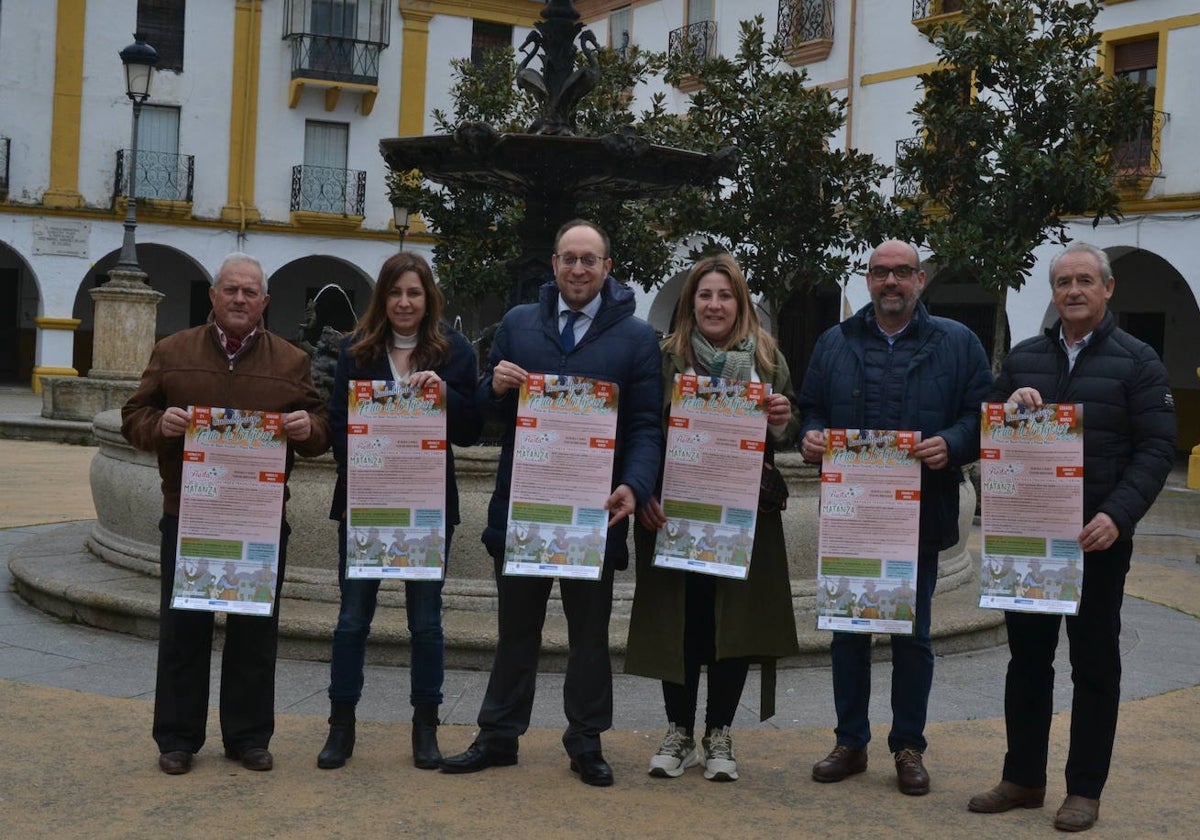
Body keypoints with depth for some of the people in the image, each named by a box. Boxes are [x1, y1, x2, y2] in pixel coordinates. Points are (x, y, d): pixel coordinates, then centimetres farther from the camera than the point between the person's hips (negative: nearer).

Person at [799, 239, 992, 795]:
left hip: (920, 517, -2)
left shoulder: (956, 343, 3)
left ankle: (909, 748, 20)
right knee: (848, 631, 9)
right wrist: (811, 437, -9)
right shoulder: (835, 343, 10)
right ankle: (851, 742, 22)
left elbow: (982, 416, 0)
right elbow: (811, 409, 13)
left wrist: (951, 444, -20)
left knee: (913, 636, 8)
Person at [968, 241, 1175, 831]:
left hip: (1098, 538, -4)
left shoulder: (1137, 361, -1)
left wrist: (1118, 515, -20)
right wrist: (1009, 405, -11)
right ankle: (1022, 778, 22)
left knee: (1095, 664, 6)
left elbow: (1156, 449, -7)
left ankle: (1085, 789, 15)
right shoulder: (1023, 358, 10)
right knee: (1027, 657, 10)